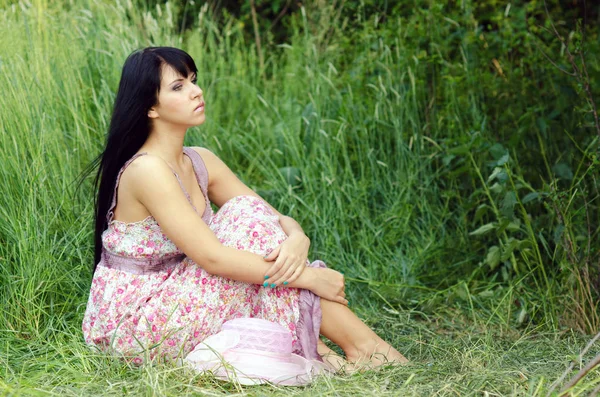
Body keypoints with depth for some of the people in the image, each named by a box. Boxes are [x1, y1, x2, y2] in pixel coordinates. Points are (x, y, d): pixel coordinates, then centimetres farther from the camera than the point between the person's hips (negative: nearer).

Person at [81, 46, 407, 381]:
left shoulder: (201, 162, 6)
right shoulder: (146, 170, -20)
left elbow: (280, 219, 3)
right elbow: (211, 256, -26)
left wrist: (297, 240, -22)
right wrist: (309, 276, -22)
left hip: (169, 302, 8)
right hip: (132, 325, -8)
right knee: (249, 220, -18)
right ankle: (361, 345, -15)